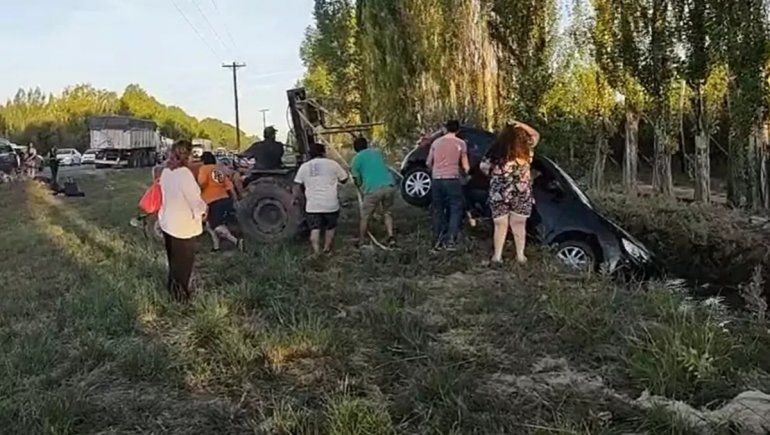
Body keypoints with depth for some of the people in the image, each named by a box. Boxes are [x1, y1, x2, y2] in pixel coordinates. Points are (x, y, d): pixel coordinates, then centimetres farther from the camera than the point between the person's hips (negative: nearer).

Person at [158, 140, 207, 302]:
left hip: (167, 222, 8)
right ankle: (182, 295, 22)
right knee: (184, 262, 9)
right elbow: (195, 200, -23)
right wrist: (202, 210, -2)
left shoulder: (166, 172, -1)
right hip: (183, 226, -8)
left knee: (173, 259, 24)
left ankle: (173, 289, 40)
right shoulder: (184, 174, -27)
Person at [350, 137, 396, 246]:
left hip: (373, 190, -4)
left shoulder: (356, 159, 7)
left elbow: (357, 180, 10)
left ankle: (361, 243, 18)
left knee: (364, 217, 12)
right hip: (389, 186, 4)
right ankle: (391, 237, 9)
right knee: (387, 212, 23)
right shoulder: (377, 152, 19)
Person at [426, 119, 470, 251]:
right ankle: (450, 240, -8)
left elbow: (429, 163, 17)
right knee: (456, 209, 3)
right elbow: (465, 166, 4)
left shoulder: (436, 142, 11)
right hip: (452, 179, -3)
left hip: (436, 179, 4)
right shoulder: (461, 143, 2)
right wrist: (465, 171, 26)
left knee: (438, 210, 11)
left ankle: (438, 240, 13)